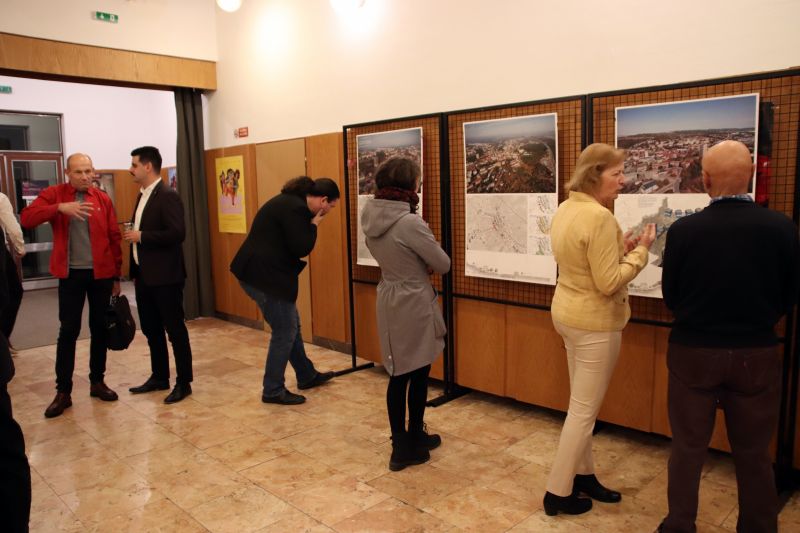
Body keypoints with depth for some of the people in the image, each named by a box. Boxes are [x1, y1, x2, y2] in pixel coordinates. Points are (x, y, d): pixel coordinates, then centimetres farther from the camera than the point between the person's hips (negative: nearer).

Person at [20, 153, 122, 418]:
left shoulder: (103, 199, 3)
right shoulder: (54, 194, -1)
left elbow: (114, 237, 5)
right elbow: (26, 218, -13)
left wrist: (117, 275, 5)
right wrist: (60, 207, -27)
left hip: (101, 273, 2)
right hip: (71, 274, -1)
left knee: (100, 328, 9)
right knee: (68, 331, 2)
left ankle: (97, 381, 23)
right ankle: (63, 391, 11)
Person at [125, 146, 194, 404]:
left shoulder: (168, 196, -14)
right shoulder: (142, 196, 14)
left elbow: (177, 233, -24)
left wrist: (141, 236, -18)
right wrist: (135, 272, 15)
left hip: (165, 277, -9)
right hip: (144, 276, 9)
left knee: (175, 330, 1)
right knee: (151, 330, 16)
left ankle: (184, 383, 11)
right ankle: (159, 377, 30)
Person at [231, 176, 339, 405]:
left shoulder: (291, 202, 14)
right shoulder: (295, 208, -19)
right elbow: (301, 248, -19)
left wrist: (310, 223, 5)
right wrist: (314, 225, -7)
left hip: (260, 272, 11)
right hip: (264, 275, -11)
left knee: (290, 325, 20)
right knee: (284, 331, 1)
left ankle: (307, 376, 35)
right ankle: (273, 391, 14)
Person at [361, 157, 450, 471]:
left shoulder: (371, 219, 1)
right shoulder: (410, 223, -23)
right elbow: (443, 264, -13)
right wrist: (426, 265, 7)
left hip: (388, 301, 7)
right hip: (414, 305, -7)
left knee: (398, 375, 16)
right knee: (418, 375, 9)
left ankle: (402, 443, 28)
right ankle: (410, 446, 23)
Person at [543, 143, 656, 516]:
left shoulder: (566, 209, 5)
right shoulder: (599, 217, -23)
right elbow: (609, 283, -23)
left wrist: (621, 247, 7)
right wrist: (640, 250, -13)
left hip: (568, 314, 9)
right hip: (594, 322, -9)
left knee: (581, 405, 20)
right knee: (584, 410, 4)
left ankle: (583, 475, 35)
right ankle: (558, 492, 16)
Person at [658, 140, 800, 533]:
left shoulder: (683, 230, -14)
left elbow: (670, 297, -3)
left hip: (693, 352, -1)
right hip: (757, 355, 1)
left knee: (687, 448, 14)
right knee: (754, 454, 17)